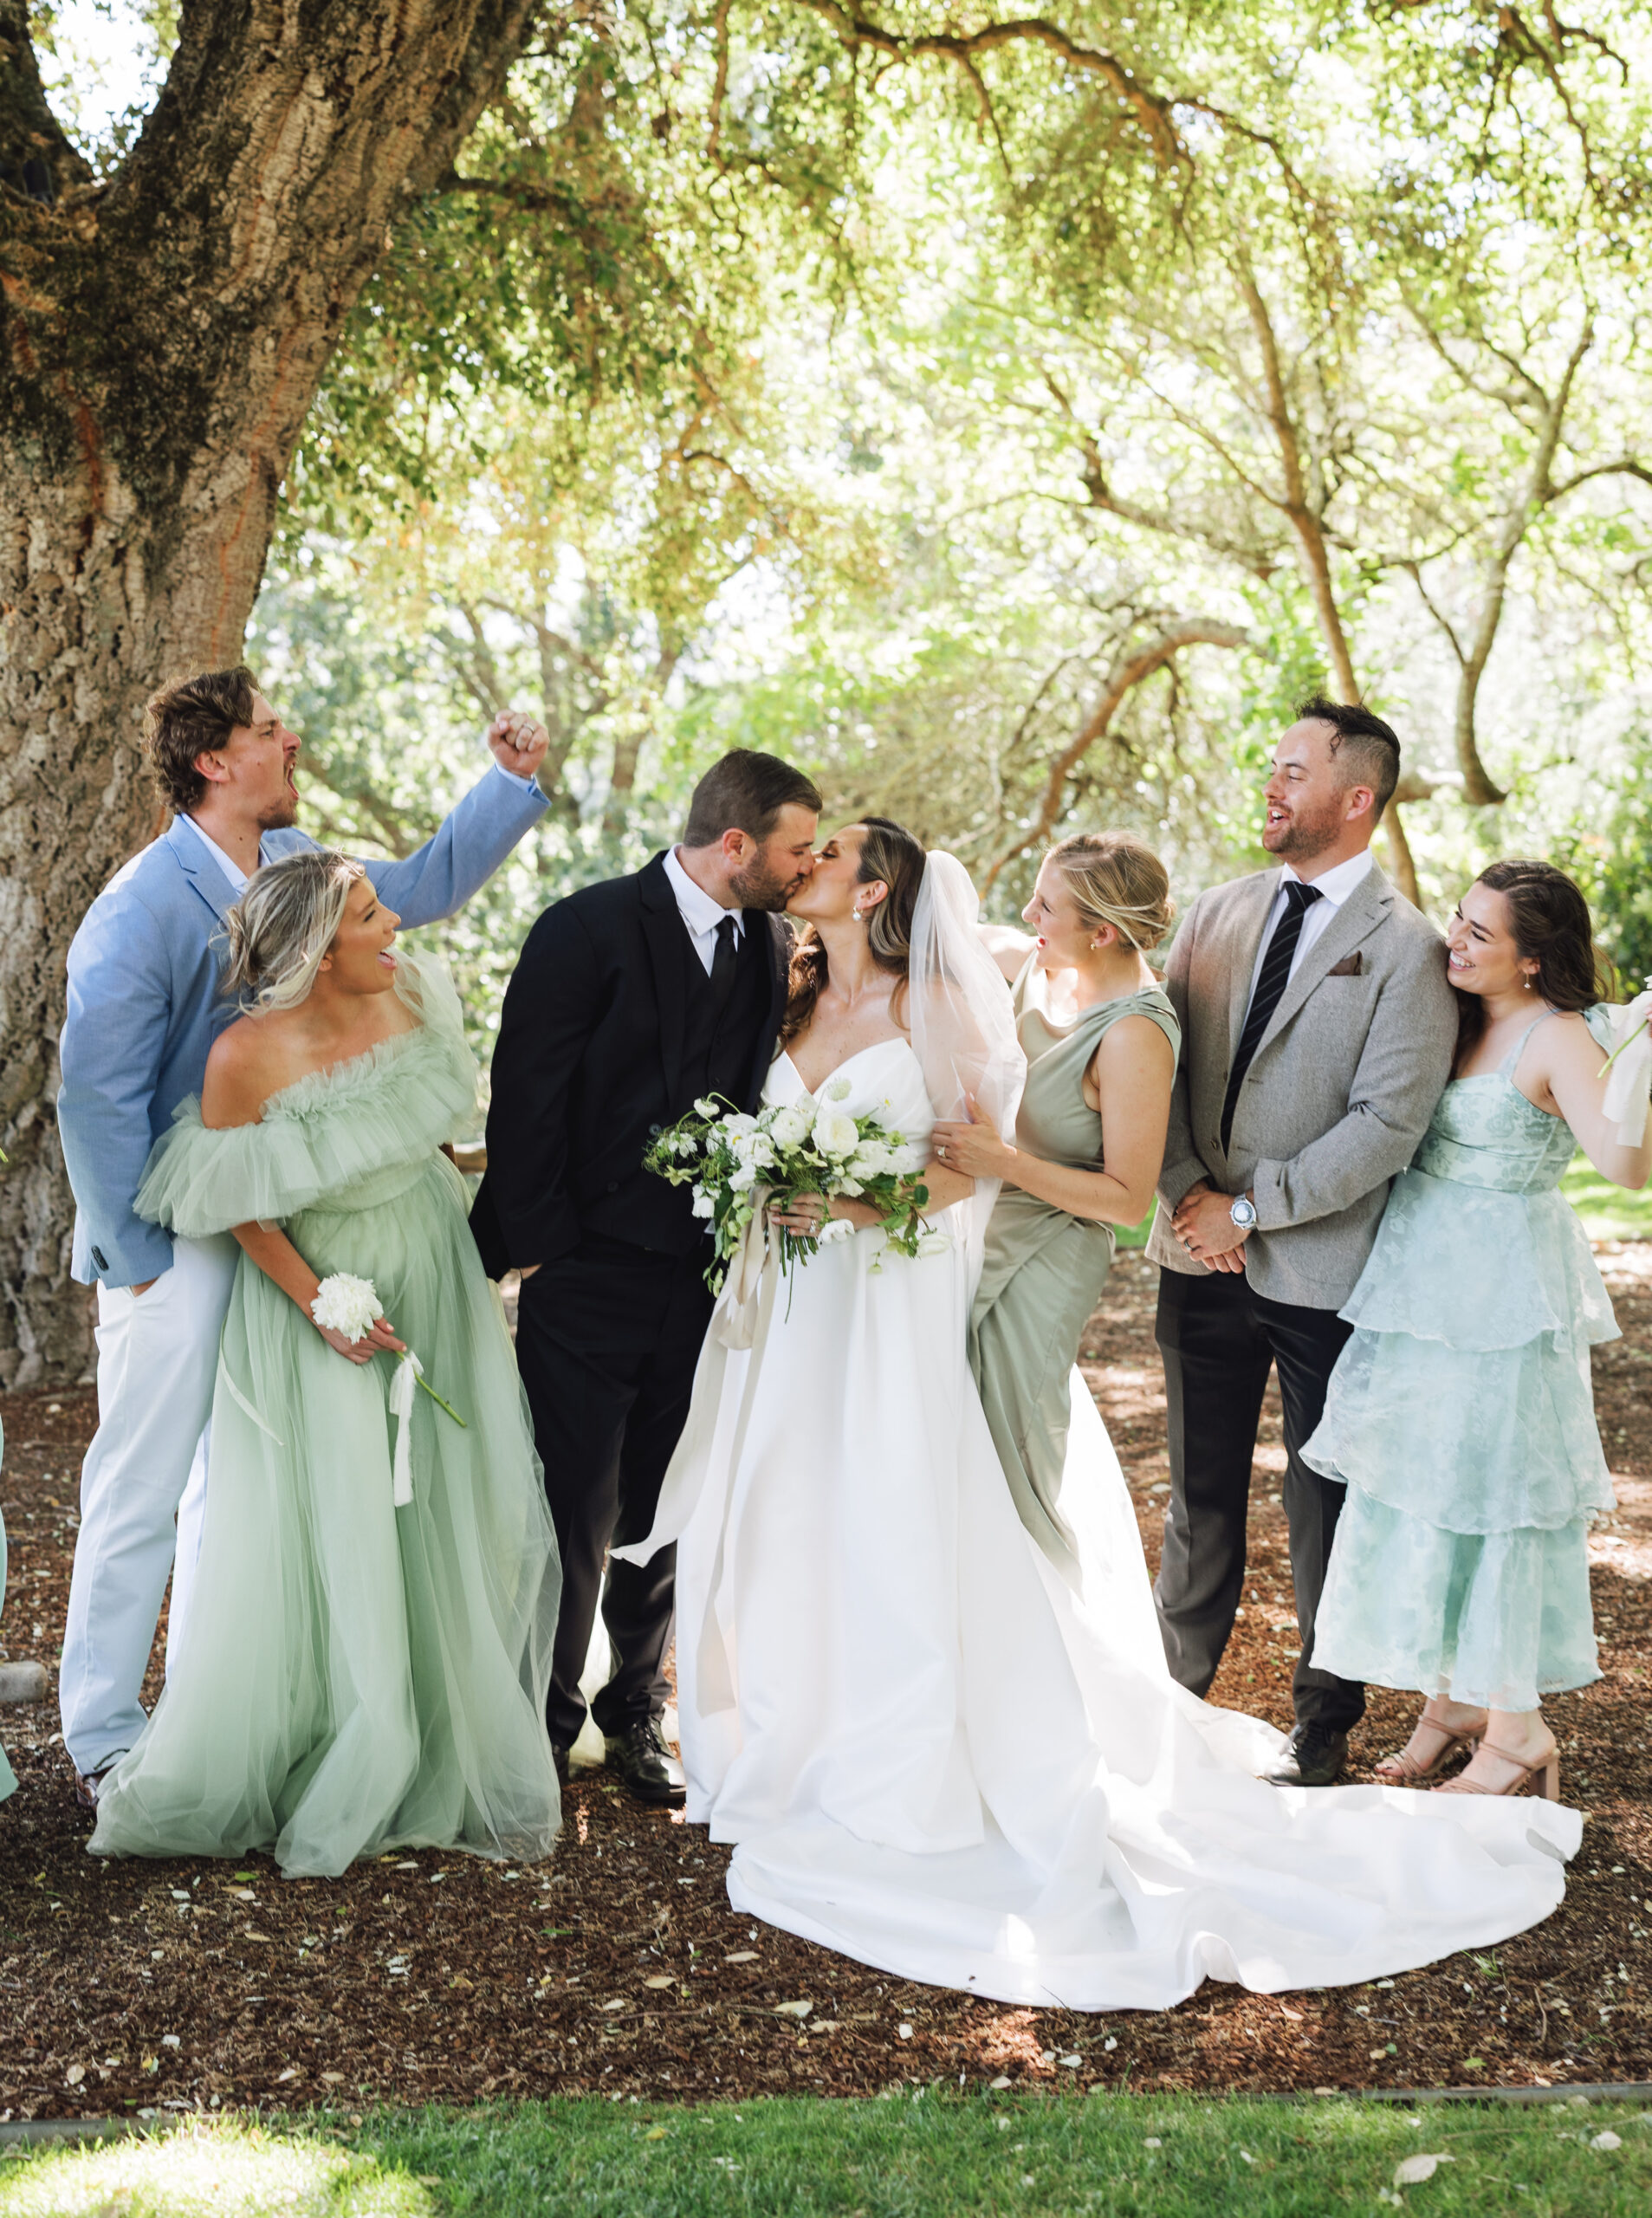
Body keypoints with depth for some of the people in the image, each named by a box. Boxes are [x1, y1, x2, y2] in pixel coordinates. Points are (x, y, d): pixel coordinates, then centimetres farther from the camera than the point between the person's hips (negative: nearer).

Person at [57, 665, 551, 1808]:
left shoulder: (296, 864, 4)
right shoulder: (141, 912, -19)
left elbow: (422, 886, 21)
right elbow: (98, 1098, -19)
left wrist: (514, 782, 12)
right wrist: (138, 1260, -15)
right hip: (177, 1242, -8)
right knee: (142, 1490, 1)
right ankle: (103, 1739, 15)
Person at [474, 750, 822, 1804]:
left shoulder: (770, 945, 6)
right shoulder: (588, 928, -10)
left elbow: (764, 1094, 10)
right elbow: (527, 1098, -9)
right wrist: (538, 1245, -9)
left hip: (704, 1279, 5)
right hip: (588, 1280, -4)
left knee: (664, 1518, 14)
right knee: (575, 1515, 2)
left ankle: (637, 1713, 32)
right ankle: (543, 1724, 21)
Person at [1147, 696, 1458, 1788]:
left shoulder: (1407, 948, -11)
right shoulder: (1218, 912, 7)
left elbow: (1387, 1126, -17)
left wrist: (1248, 1209, -15)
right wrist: (1188, 1195, -7)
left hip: (1322, 1274, -5)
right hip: (1202, 1258, 5)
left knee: (1326, 1505, 9)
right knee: (1201, 1491, 16)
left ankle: (1325, 1721, 24)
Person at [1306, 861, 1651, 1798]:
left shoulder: (1557, 1038, -16)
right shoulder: (1457, 1019, 6)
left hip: (1502, 1296, -7)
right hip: (1422, 1283, 8)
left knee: (1491, 1489, 1)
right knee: (1421, 1484, 13)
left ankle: (1517, 1727, 16)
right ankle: (1450, 1699, 28)